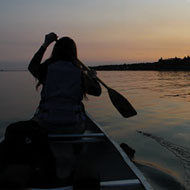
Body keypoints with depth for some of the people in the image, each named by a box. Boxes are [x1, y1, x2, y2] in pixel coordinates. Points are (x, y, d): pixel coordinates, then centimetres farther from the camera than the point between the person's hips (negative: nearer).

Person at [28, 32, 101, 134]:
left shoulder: (46, 68, -3)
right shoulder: (80, 73, -2)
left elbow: (32, 66, 21)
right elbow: (97, 91, 10)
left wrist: (45, 44, 27)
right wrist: (92, 78, 30)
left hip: (45, 126, 0)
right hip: (74, 129, 1)